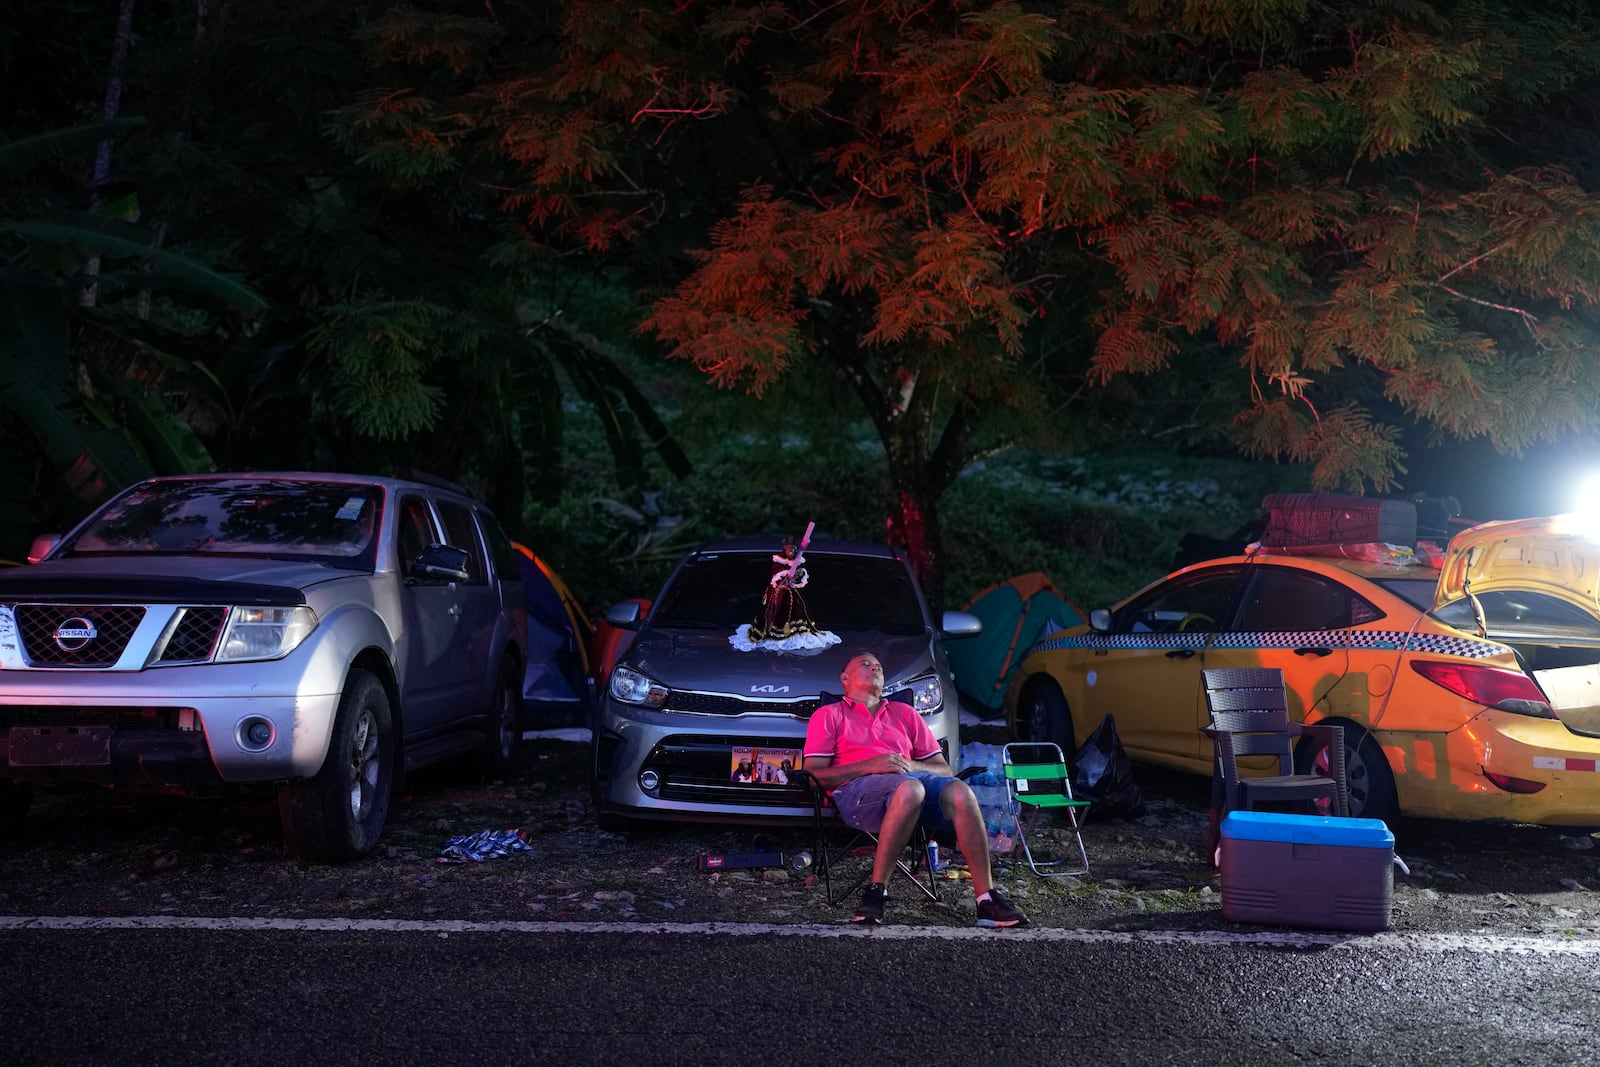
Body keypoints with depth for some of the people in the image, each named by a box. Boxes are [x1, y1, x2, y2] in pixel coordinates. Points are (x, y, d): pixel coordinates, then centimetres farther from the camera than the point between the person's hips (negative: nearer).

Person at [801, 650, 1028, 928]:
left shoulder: (904, 713, 32)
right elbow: (813, 775, 5)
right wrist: (870, 765, -8)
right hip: (856, 788, -4)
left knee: (959, 791, -30)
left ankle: (987, 900, -32)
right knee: (909, 788, -39)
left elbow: (944, 769, 24)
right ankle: (875, 892, -32)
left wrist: (911, 766, 0)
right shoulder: (829, 715, 20)